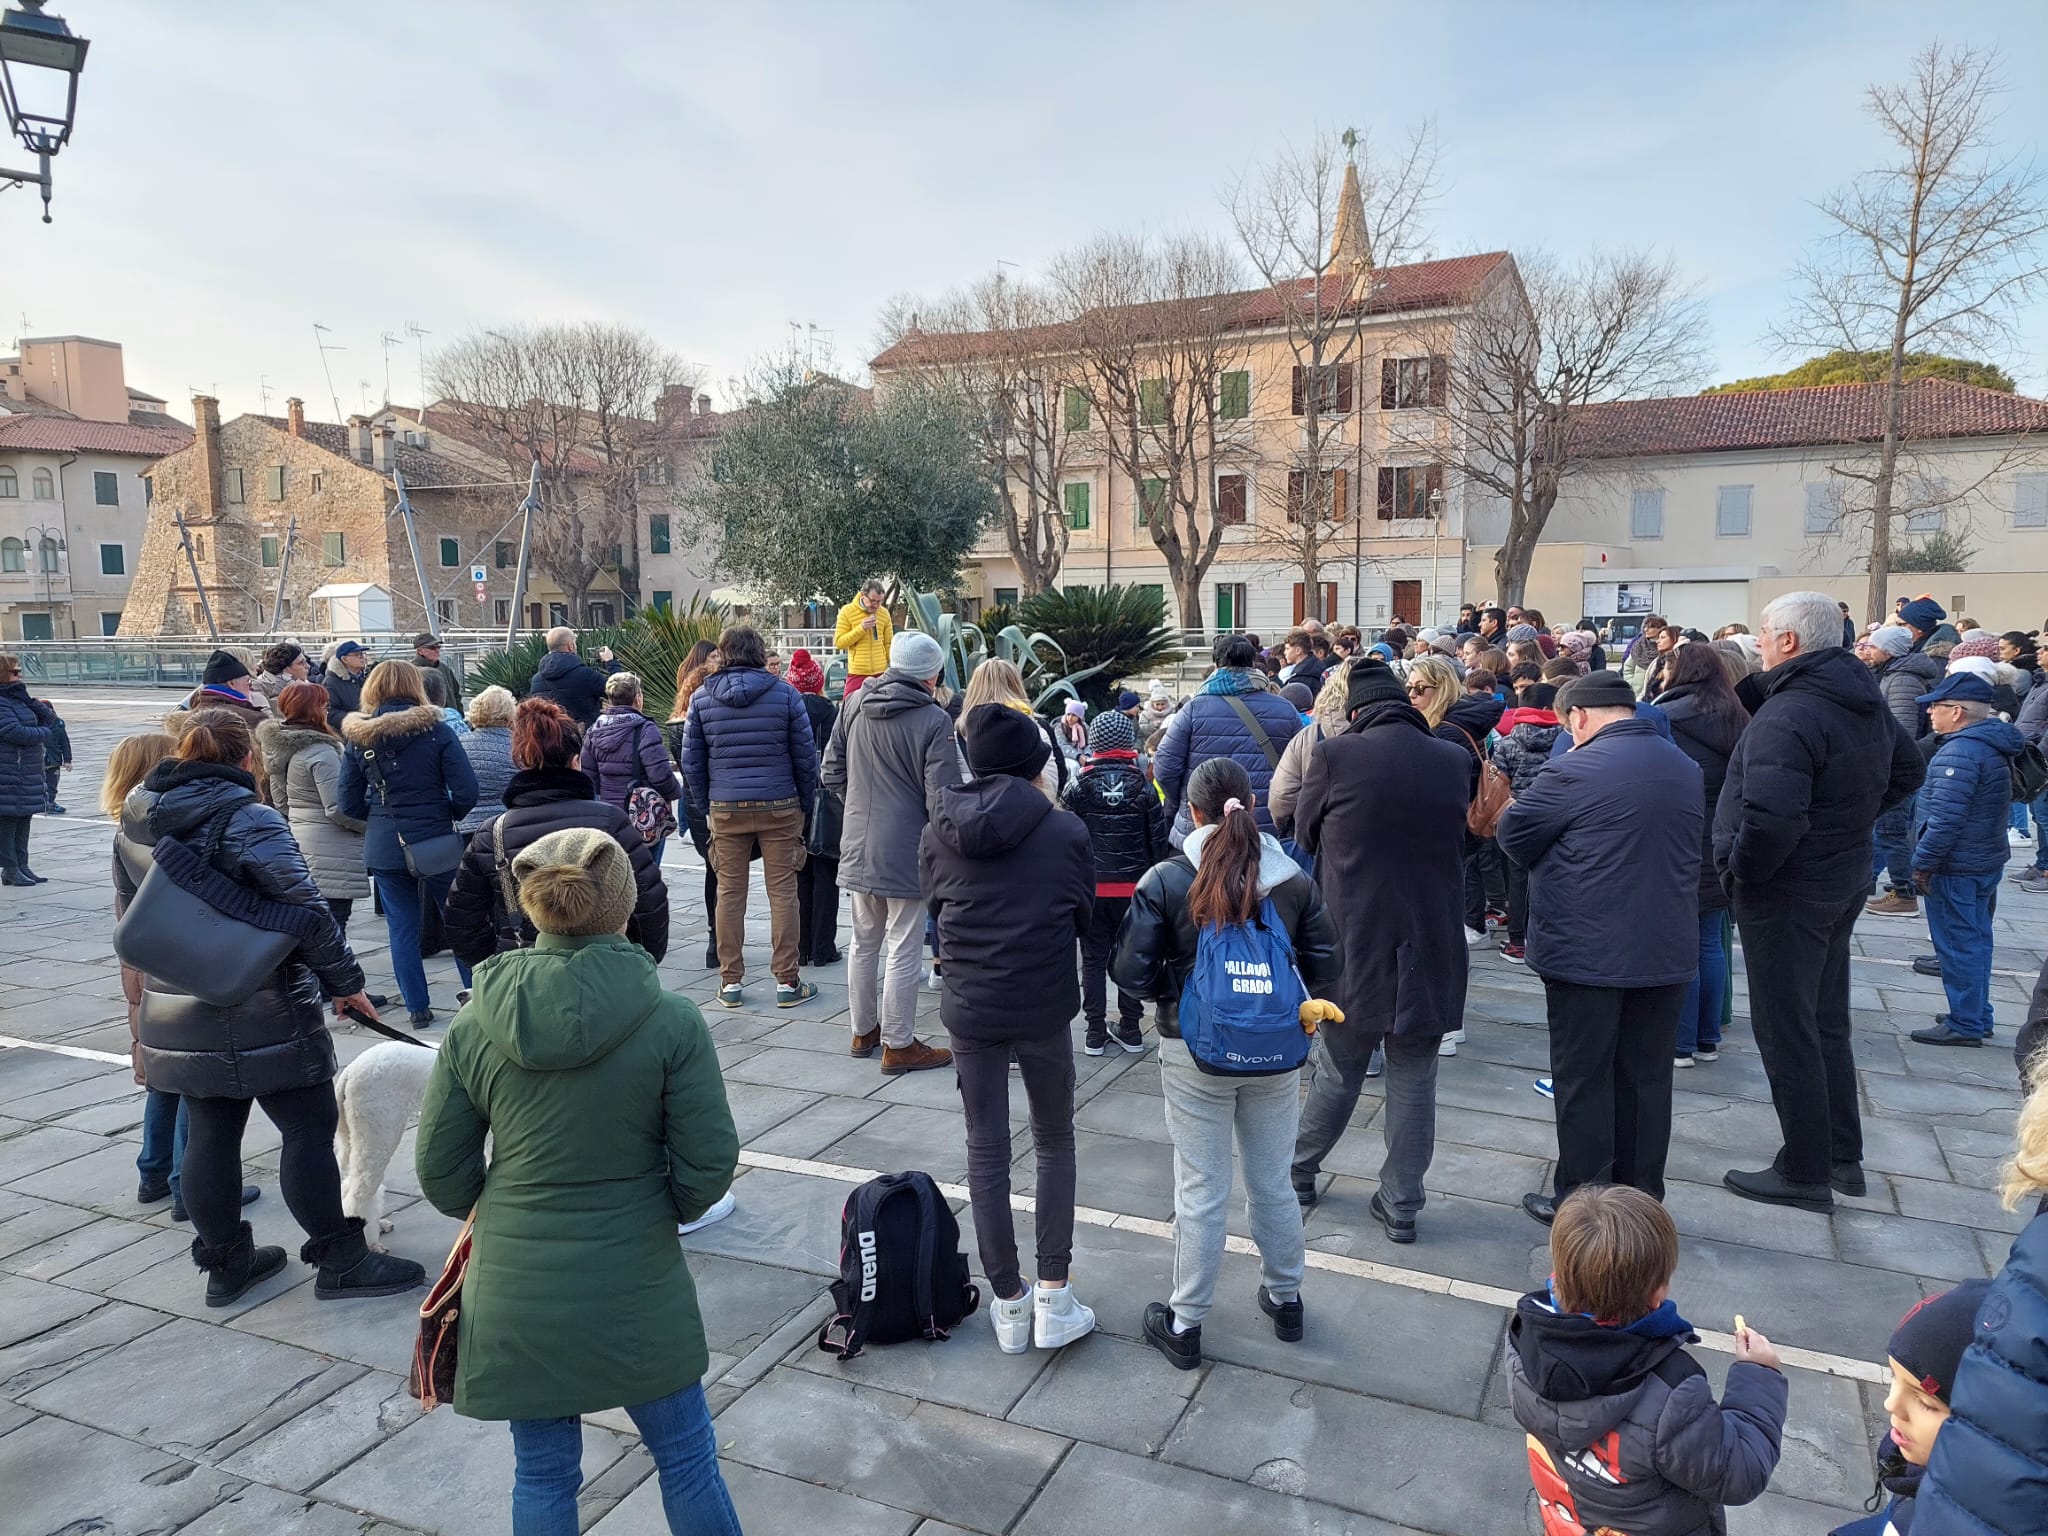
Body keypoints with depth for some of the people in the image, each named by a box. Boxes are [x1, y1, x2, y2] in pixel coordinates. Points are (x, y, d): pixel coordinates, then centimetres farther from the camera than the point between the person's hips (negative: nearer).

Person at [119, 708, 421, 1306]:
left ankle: (225, 1263, 28)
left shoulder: (137, 824, 7)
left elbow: (129, 913, 18)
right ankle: (340, 1261, 12)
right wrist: (344, 982, -8)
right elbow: (307, 913, -19)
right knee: (310, 1129, 3)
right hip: (262, 1016, -7)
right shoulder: (250, 823, -17)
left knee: (210, 1135, 16)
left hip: (174, 1016, 8)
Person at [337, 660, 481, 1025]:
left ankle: (417, 1007, 14)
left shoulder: (358, 737, 0)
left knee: (402, 929, 10)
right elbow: (466, 791, -13)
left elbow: (349, 803, 1)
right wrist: (448, 815, 6)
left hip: (383, 846, 2)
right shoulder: (435, 729, -8)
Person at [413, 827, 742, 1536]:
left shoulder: (473, 1027, -8)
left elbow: (441, 1172, 0)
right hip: (635, 1289, -2)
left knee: (542, 1476, 20)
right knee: (687, 1459, 16)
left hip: (514, 1295, 3)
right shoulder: (671, 1022, -16)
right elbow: (708, 1164, -12)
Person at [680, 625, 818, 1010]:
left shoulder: (701, 698, 2)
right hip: (779, 807, -2)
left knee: (729, 893, 9)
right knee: (783, 892, 4)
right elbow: (806, 756, -2)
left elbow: (691, 761, 4)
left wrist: (708, 806, 13)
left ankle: (730, 982, 15)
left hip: (725, 809, 2)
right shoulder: (784, 693, -4)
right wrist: (805, 804, 8)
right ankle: (787, 982, 8)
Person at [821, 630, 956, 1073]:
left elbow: (832, 773, 8)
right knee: (902, 950, 4)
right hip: (907, 851, -6)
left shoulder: (853, 705, 2)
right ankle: (898, 1045, 13)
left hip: (858, 848, 6)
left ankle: (864, 1030, 33)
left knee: (865, 943, 19)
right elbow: (941, 797, -17)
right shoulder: (934, 721, -17)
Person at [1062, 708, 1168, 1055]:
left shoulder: (1079, 787, -5)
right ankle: (1131, 1029, 15)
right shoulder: (1143, 786, -3)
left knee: (1093, 959, 8)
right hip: (1134, 886, 1)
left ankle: (1095, 1032, 10)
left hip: (1090, 885, 0)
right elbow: (1158, 838, 0)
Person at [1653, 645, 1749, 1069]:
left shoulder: (1665, 718, -14)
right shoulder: (1738, 721, 7)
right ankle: (1708, 1040, 22)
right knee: (1710, 943, 14)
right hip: (1722, 848, 6)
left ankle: (1681, 1044, 7)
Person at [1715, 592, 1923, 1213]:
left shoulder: (1786, 716, -25)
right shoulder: (1867, 700, 5)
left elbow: (1772, 819, -35)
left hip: (1785, 892, -9)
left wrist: (1738, 873, -19)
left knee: (1786, 1031, 3)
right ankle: (1843, 1156, 31)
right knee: (1827, 1021, 20)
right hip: (1845, 878, 9)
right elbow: (1907, 770, 22)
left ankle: (1805, 1173, 13)